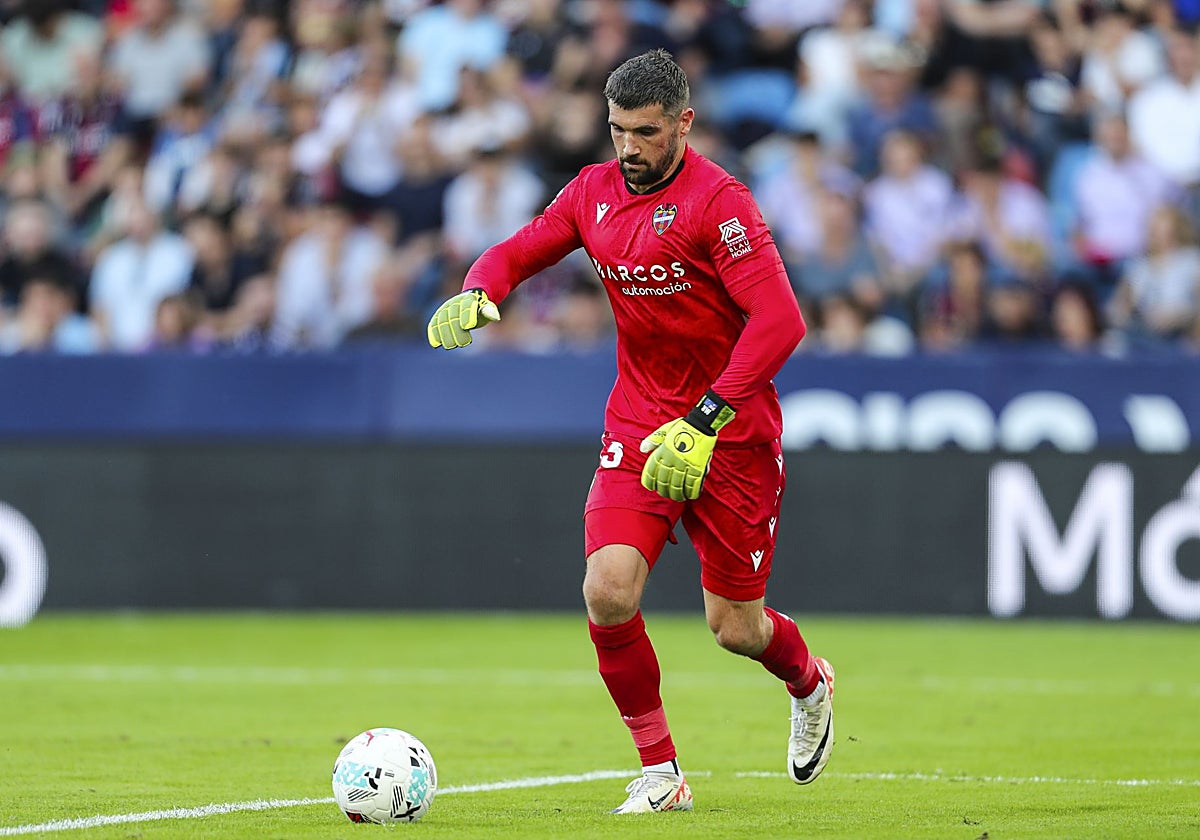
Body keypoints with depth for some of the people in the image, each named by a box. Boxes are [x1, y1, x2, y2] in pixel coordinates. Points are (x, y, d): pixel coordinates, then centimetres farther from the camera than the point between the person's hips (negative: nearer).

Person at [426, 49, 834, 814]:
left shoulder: (717, 200, -18)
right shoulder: (595, 192, 2)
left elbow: (779, 320, -26)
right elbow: (516, 254, 14)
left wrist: (704, 423, -32)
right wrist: (476, 293, -11)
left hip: (731, 429, -4)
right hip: (639, 426, 4)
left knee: (735, 628, 4)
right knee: (608, 590, -17)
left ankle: (810, 682, 41)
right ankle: (661, 772, -1)